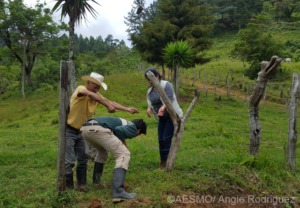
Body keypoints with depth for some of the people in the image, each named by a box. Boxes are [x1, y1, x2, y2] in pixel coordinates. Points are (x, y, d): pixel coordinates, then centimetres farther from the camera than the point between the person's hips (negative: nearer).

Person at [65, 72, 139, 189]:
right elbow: (90, 94, -40)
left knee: (83, 158, 9)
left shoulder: (96, 96, 3)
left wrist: (127, 109, -14)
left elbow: (111, 102, -4)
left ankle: (82, 184, 20)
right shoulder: (81, 89, -18)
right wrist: (107, 106, -47)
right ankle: (68, 186, 5)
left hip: (78, 131, 7)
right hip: (68, 130, -7)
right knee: (69, 161, -9)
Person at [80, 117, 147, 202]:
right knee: (124, 154, -2)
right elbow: (119, 130, -8)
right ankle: (118, 192, -14)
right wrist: (123, 143, 8)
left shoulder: (125, 122, 34)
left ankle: (96, 181, 40)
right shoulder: (133, 129, 11)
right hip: (98, 129, -9)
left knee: (102, 150, 36)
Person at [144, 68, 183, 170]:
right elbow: (150, 103, 7)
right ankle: (162, 164, 12)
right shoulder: (150, 90, 8)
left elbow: (170, 99, -25)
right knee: (161, 140, 3)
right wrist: (149, 108, -16)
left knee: (166, 139, -14)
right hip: (162, 117, 6)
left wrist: (163, 107, -43)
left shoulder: (166, 85, -12)